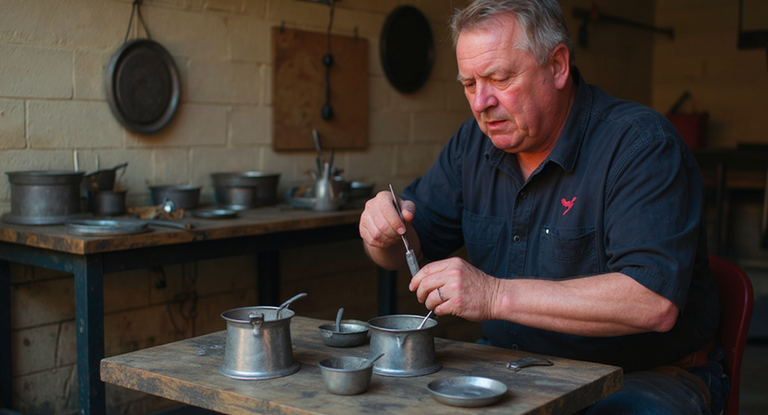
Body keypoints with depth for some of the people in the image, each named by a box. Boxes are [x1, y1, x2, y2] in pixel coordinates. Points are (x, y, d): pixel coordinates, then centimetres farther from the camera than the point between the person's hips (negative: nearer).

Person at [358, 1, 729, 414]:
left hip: (645, 378, -4)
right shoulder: (474, 142, 3)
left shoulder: (641, 144, -18)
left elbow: (654, 303, -30)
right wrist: (386, 231, -15)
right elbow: (410, 250, 10)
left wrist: (496, 295, -33)